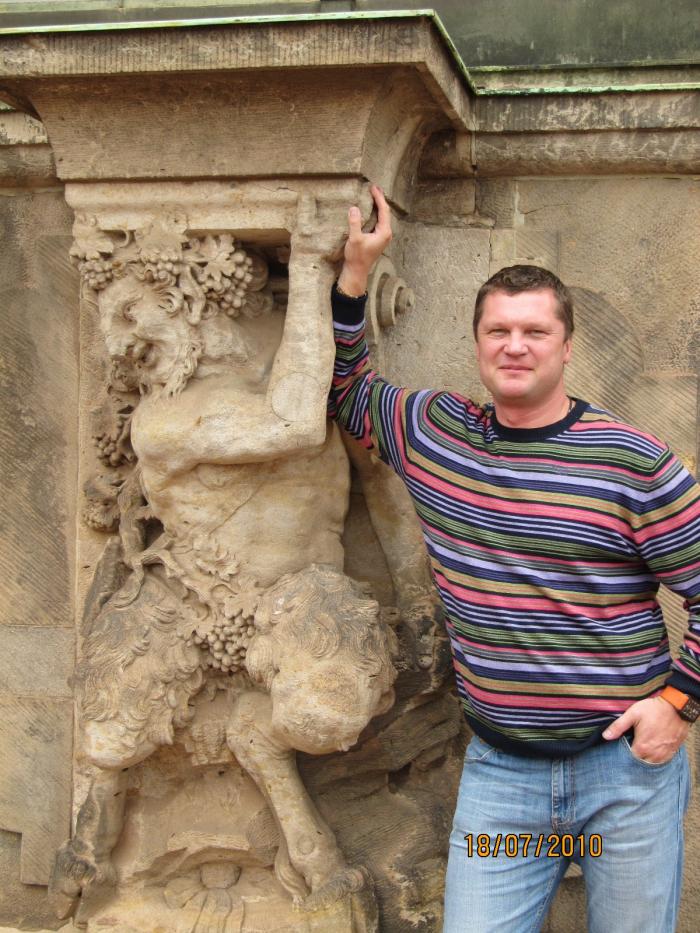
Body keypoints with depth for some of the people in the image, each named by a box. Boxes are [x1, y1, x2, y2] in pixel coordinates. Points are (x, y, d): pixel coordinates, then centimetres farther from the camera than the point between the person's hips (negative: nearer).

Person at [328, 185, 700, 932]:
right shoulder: (432, 432, 2)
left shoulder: (634, 464, -10)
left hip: (626, 766, -2)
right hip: (499, 771, 3)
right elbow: (343, 387, 18)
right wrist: (355, 272, 9)